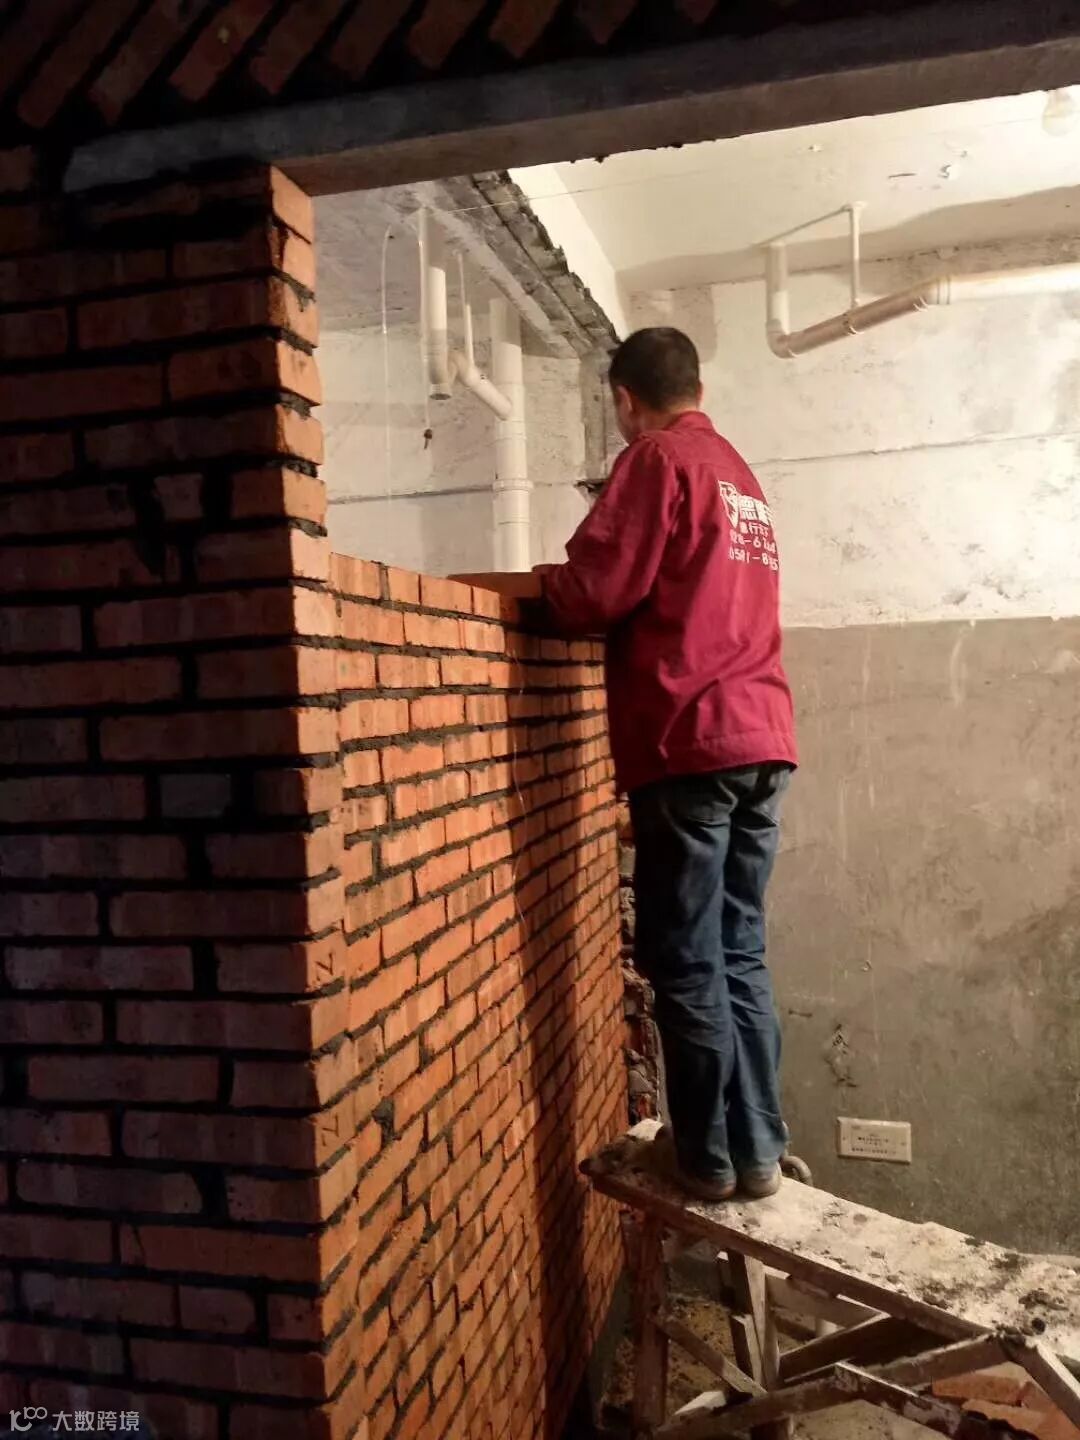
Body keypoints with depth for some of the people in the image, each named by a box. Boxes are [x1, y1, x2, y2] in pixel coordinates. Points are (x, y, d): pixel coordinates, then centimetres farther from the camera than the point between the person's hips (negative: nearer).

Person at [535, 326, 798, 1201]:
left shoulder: (657, 461, -2)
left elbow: (592, 595, -10)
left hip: (690, 743, -8)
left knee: (684, 960, 1)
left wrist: (543, 584, 10)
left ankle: (708, 1156, 11)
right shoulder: (741, 474, 22)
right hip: (762, 740, 8)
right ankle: (760, 1150, 18)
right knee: (740, 952, 12)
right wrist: (575, 589, 25)